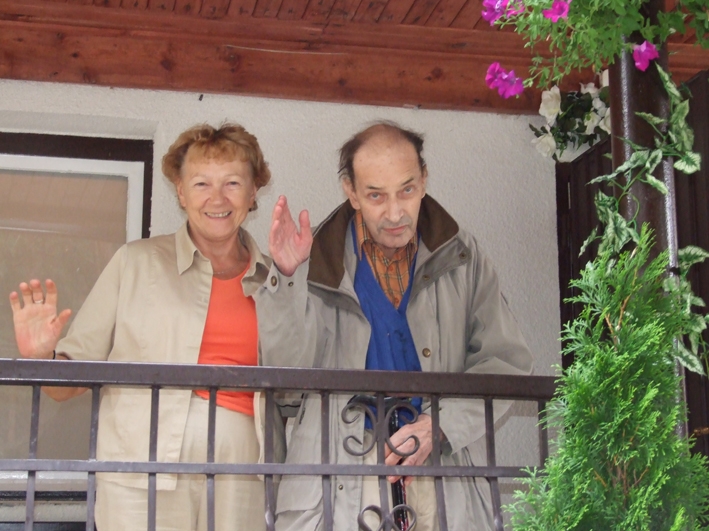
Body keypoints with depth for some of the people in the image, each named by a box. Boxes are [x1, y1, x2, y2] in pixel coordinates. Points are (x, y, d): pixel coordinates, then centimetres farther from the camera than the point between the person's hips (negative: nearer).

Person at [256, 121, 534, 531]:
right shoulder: (321, 263, 4)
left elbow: (507, 362, 7)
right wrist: (287, 278, -15)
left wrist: (441, 424, -8)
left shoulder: (461, 256, 8)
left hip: (444, 465, 1)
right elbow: (288, 371, -2)